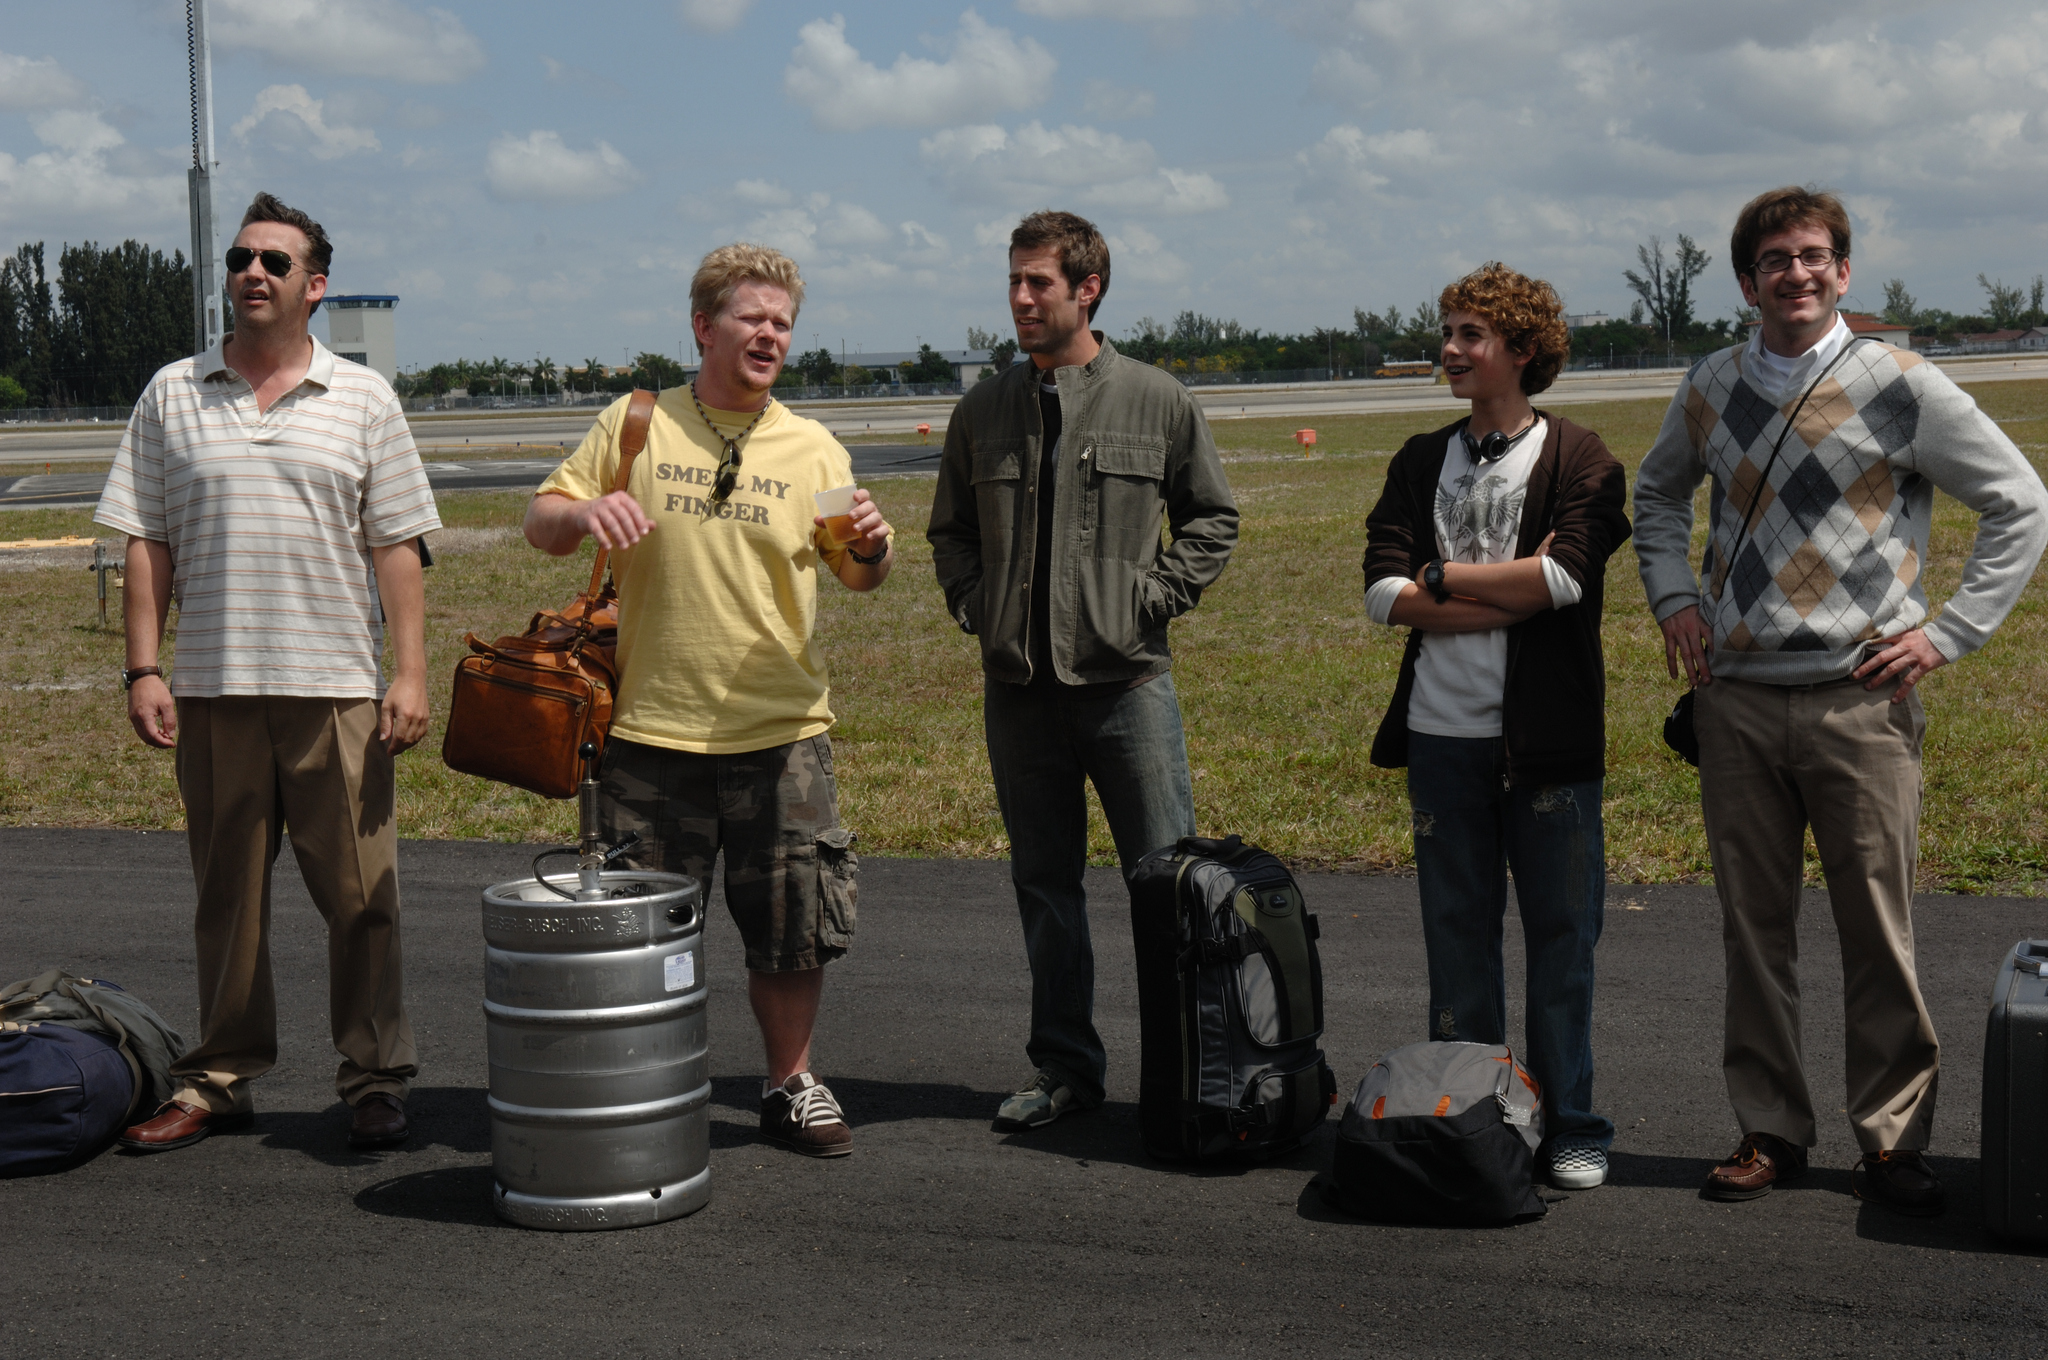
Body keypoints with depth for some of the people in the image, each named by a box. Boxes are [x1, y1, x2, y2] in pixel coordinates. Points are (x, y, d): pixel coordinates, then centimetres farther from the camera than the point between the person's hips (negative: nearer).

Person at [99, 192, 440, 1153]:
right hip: (212, 688, 1)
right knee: (227, 896, 9)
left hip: (338, 687, -1)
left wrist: (410, 673, -4)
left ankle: (375, 1082, 11)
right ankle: (219, 1081, 20)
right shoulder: (172, 396, 9)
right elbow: (147, 546, 8)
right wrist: (143, 669, 0)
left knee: (361, 894, 0)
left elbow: (396, 550, 4)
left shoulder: (363, 400, 6)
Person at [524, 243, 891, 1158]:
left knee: (794, 929, 6)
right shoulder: (634, 426, 4)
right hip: (652, 730, -1)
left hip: (780, 731, 1)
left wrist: (872, 548, -11)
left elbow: (856, 578, 12)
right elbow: (540, 528, 6)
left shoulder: (812, 449, 7)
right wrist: (583, 510, -16)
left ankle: (790, 1085, 25)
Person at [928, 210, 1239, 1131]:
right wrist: (976, 607, 4)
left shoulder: (1157, 402, 1)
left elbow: (1212, 519, 8)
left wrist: (1154, 596, -3)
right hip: (1017, 685, 3)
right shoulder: (983, 411, 9)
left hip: (1126, 677, -3)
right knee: (1044, 884, 10)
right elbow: (950, 531, 20)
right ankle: (1064, 1066, 20)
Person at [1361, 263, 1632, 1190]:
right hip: (1442, 733, 4)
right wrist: (1511, 595, -11)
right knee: (1456, 936, 9)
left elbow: (1565, 576, -16)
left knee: (1561, 933, 3)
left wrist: (1441, 577, -8)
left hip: (1547, 736, -3)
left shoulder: (1579, 459, 1)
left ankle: (1569, 1129, 14)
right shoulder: (1421, 463, 12)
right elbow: (1382, 594, -1)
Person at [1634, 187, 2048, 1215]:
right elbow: (1657, 493, 28)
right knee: (1753, 929, 8)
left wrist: (1951, 632, -4)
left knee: (1878, 933, 1)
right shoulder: (1711, 390, 9)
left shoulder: (1901, 387, -2)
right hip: (1735, 699, 3)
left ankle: (1891, 1141, 13)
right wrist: (1673, 597, 12)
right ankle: (1769, 1131, 19)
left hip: (1859, 698, -3)